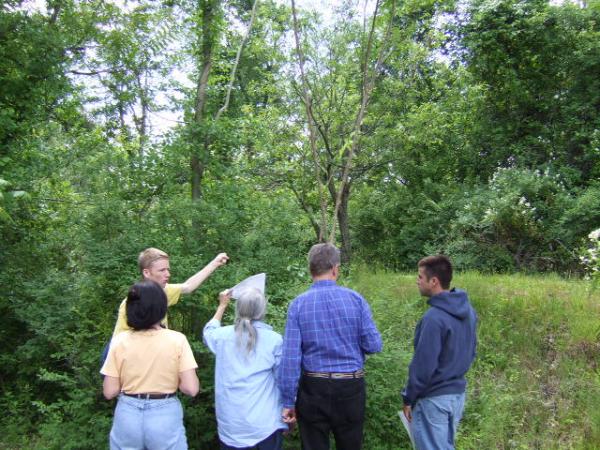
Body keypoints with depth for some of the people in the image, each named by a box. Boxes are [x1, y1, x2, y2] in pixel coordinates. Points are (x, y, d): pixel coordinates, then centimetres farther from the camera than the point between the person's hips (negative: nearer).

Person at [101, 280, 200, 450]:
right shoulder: (177, 340, -13)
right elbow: (191, 388, -15)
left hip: (127, 416, 2)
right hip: (165, 416, -1)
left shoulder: (120, 341, -8)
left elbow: (110, 392, -5)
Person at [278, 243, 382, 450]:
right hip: (351, 387, 1)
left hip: (313, 388, 0)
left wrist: (288, 402, -4)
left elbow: (290, 358, -11)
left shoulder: (298, 304, -8)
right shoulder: (355, 299, -7)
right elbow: (374, 345, -6)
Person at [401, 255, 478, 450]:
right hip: (458, 394, 8)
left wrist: (408, 399, -9)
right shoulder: (468, 310, 2)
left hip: (433, 399, -8)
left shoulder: (434, 318, -25)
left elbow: (423, 366, -21)